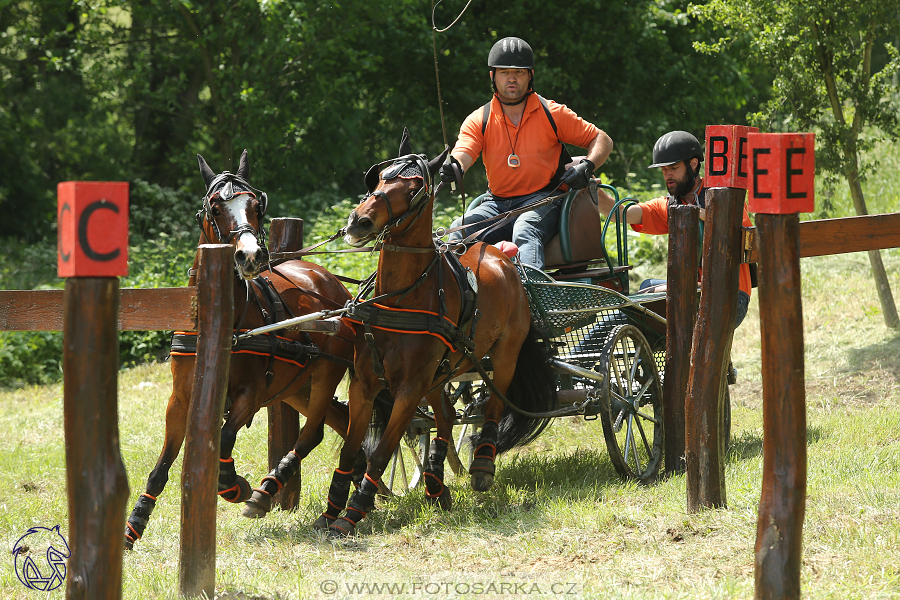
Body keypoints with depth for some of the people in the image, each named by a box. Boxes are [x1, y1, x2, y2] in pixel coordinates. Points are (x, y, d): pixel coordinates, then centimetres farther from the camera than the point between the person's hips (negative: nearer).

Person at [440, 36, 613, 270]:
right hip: (497, 203, 3)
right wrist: (453, 168, -38)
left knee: (525, 230, -37)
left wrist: (587, 166, -15)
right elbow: (463, 152, -12)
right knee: (460, 229, -26)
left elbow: (602, 140, 7)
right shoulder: (478, 121, 6)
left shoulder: (553, 114, 3)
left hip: (542, 200, -3)